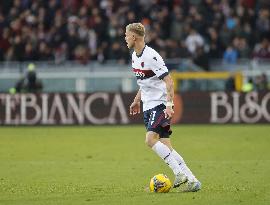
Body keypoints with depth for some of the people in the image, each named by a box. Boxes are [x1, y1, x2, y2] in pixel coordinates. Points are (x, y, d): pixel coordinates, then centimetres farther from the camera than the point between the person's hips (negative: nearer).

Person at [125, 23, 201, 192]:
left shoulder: (151, 56, -17)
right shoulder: (135, 56, 12)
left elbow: (168, 81, -19)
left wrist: (169, 105, -26)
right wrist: (137, 100, 28)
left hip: (160, 104, -9)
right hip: (148, 106, 9)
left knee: (150, 139, -23)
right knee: (165, 146, 2)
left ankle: (179, 172, -19)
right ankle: (192, 180, 2)